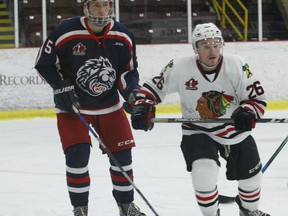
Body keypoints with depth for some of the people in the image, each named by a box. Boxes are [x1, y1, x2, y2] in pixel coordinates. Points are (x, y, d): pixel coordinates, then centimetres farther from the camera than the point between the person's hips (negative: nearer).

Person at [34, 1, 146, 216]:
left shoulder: (123, 36, -9)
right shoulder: (65, 32, -19)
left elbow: (129, 70, 3)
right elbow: (44, 63, -8)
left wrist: (132, 92, -15)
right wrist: (62, 87, -17)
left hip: (110, 106, 3)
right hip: (72, 106, -3)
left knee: (122, 154, 4)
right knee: (77, 154, -14)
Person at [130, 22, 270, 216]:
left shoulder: (237, 65, -19)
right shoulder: (179, 67, -20)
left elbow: (257, 97, -13)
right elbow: (154, 87, -7)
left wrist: (248, 113, -32)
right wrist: (142, 107, -23)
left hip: (235, 129, 2)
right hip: (197, 131, -2)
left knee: (250, 172, 15)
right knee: (203, 171, -26)